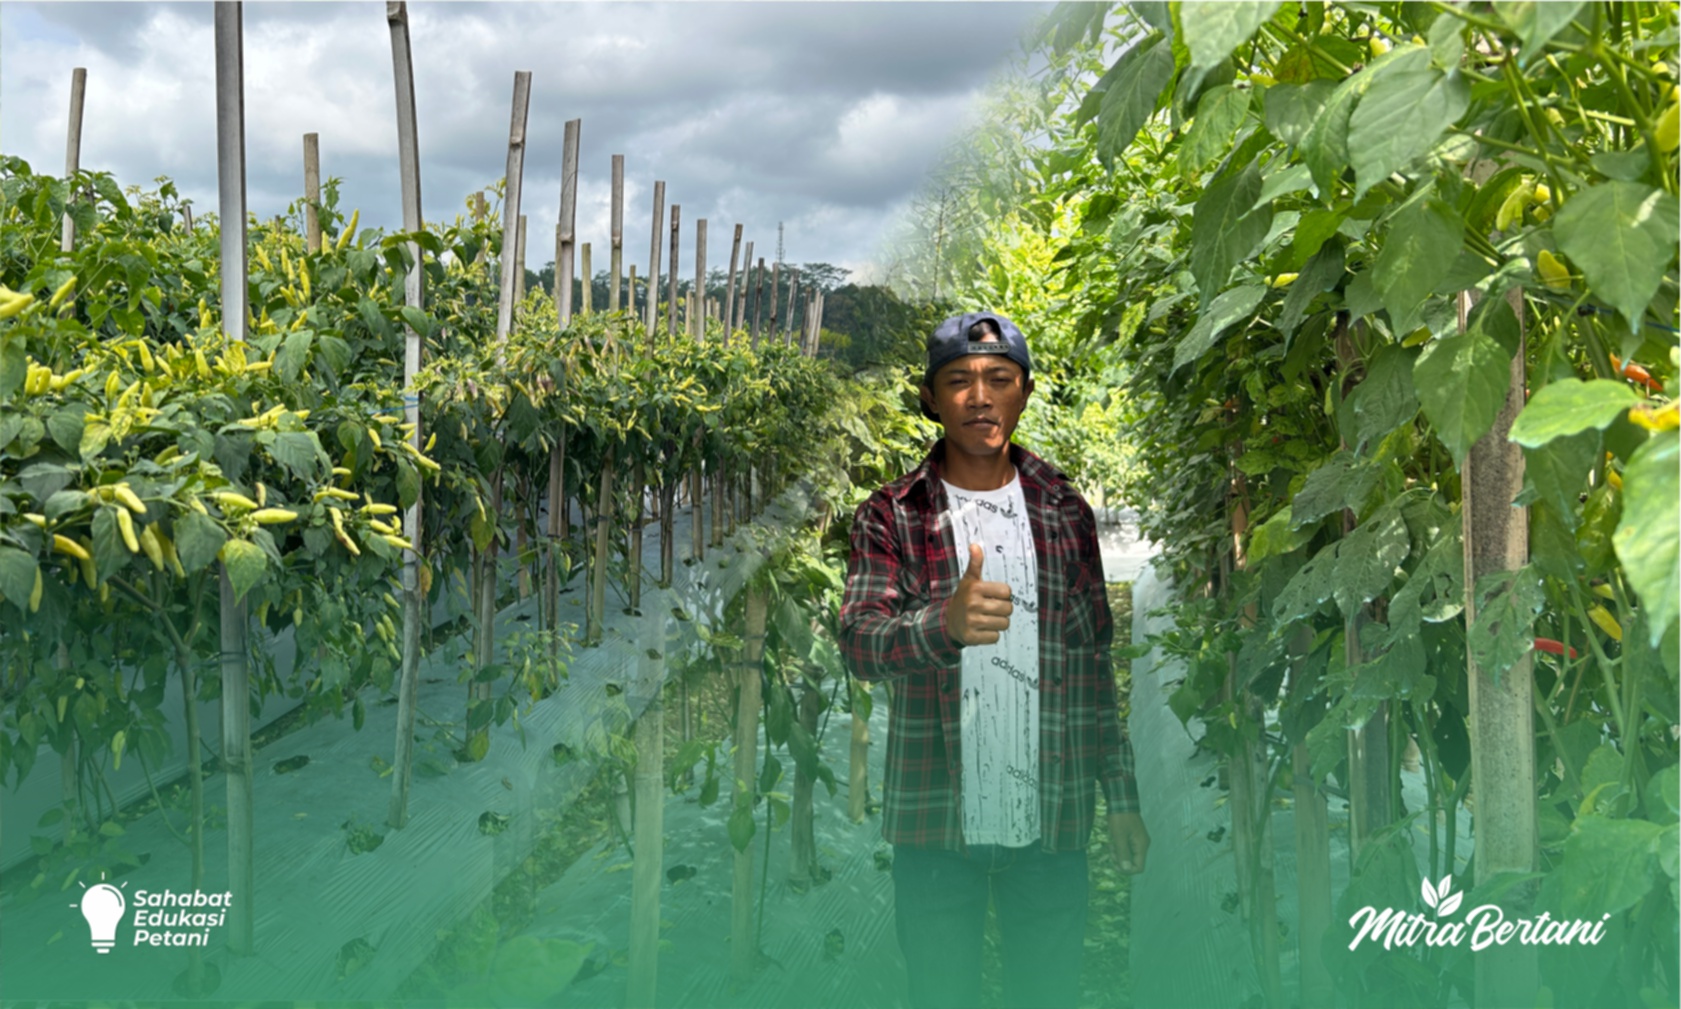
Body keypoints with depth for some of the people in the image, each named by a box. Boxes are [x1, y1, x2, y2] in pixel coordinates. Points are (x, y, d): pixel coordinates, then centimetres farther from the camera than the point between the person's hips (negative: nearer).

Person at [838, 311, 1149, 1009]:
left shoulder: (1066, 512, 6)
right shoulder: (890, 518, -2)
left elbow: (1095, 663, 10)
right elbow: (859, 644, -17)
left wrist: (1121, 797, 6)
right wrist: (945, 624, -38)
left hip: (1052, 820, 2)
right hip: (934, 824, -2)